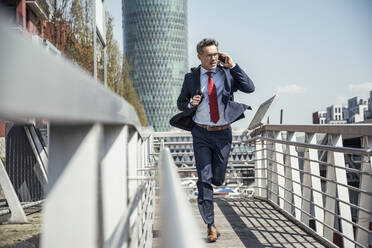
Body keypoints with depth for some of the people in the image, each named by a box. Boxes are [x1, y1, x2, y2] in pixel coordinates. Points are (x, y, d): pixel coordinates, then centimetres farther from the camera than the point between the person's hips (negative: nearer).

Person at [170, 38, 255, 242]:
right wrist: (190, 104, -12)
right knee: (204, 179, -6)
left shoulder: (227, 73, 0)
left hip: (223, 133, 1)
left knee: (217, 179, 7)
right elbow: (180, 102, 11)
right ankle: (211, 226, -1)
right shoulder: (191, 78, 1)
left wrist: (233, 66, -16)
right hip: (201, 134, -1)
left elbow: (250, 88, -11)